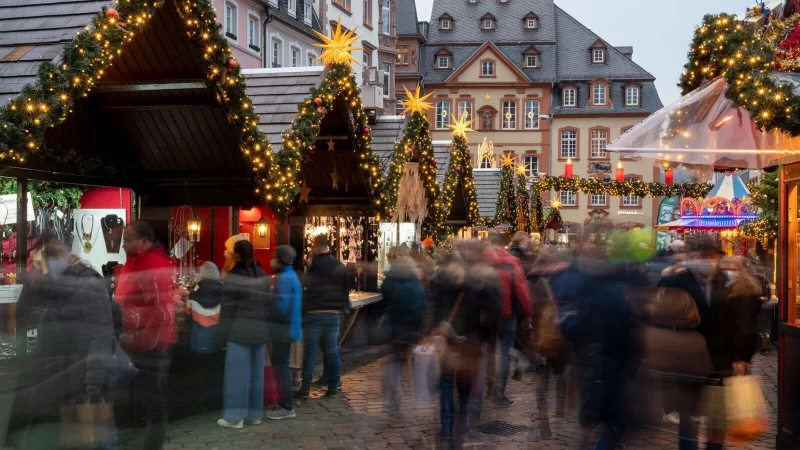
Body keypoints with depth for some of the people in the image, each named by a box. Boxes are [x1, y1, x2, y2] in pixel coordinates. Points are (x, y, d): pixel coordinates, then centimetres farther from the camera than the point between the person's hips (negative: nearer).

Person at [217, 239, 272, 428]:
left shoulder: (232, 277, -12)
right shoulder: (263, 276, 7)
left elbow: (227, 308, -10)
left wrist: (224, 331, -3)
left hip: (240, 331, -6)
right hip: (260, 330, 6)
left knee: (237, 373, 0)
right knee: (256, 372, 11)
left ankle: (235, 416, 5)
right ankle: (255, 414, 19)